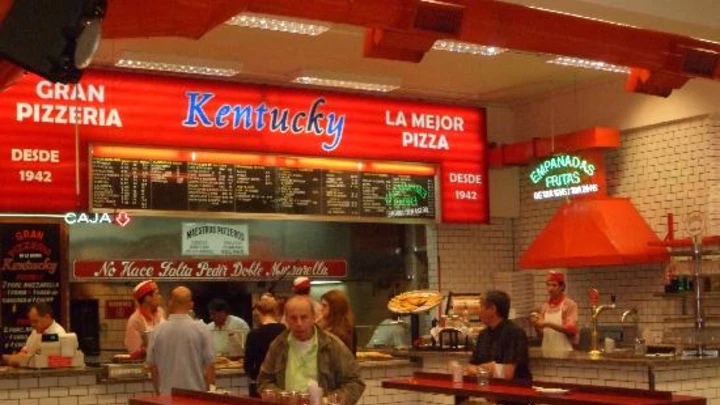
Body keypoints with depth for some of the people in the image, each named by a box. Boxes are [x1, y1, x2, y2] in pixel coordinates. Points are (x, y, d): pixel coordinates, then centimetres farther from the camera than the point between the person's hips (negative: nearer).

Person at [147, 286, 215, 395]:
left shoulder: (158, 330, -3)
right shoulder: (201, 329, -7)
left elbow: (152, 365, 4)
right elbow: (210, 364, -5)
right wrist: (211, 390, 7)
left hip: (167, 395, 1)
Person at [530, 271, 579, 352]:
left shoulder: (570, 304, -4)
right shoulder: (545, 306, 11)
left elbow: (571, 329, -14)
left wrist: (548, 324, -20)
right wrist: (536, 325, -5)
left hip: (564, 351, -5)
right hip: (547, 350, 5)